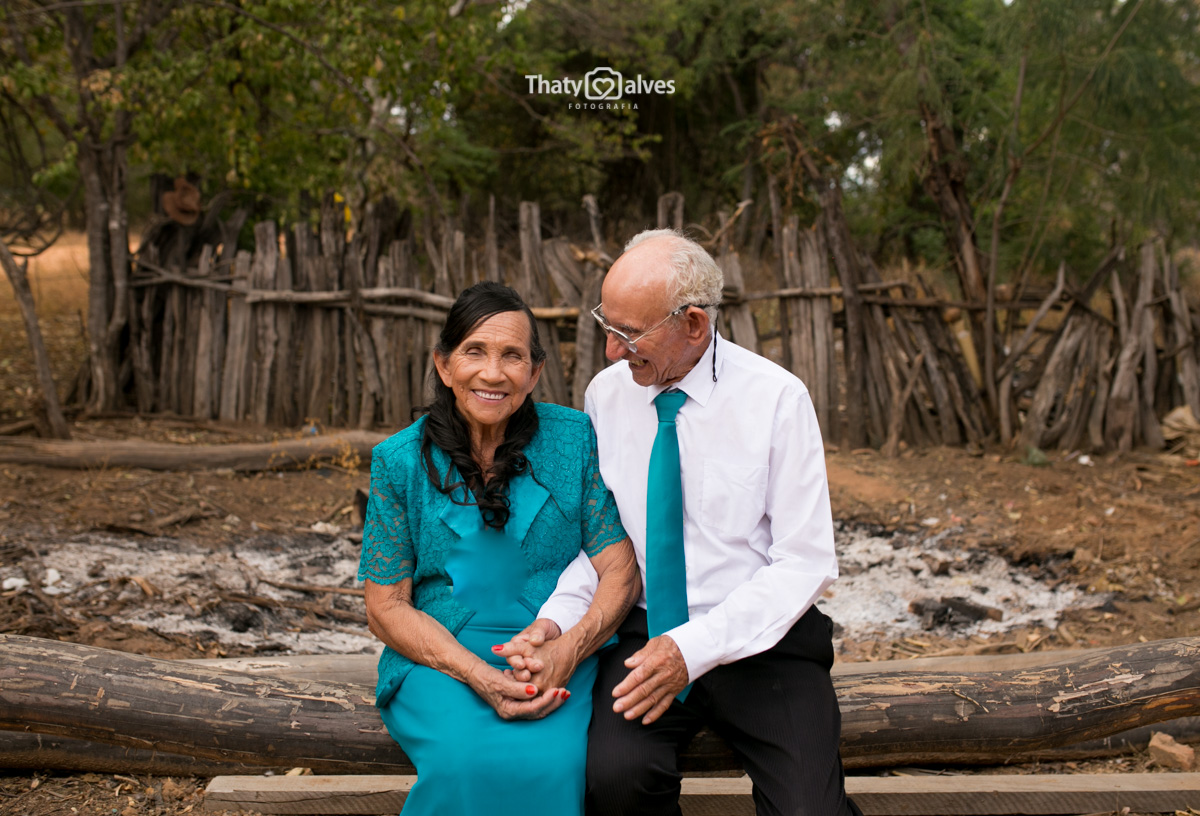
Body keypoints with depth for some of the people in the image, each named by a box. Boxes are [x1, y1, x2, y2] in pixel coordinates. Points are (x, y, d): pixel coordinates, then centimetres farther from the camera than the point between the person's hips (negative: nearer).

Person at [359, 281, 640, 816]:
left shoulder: (575, 440, 2)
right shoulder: (401, 460, 1)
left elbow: (620, 570, -1)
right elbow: (385, 608, 0)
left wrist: (567, 652, -20)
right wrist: (481, 678, -16)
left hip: (561, 662, 0)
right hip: (439, 660, 0)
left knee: (551, 762, -30)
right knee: (468, 759, -32)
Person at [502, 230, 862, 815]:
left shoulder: (777, 398, -9)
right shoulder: (607, 393, 3)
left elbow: (806, 562, -10)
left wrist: (694, 648, -19)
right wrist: (556, 619, -12)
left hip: (760, 640, -2)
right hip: (645, 633, 2)